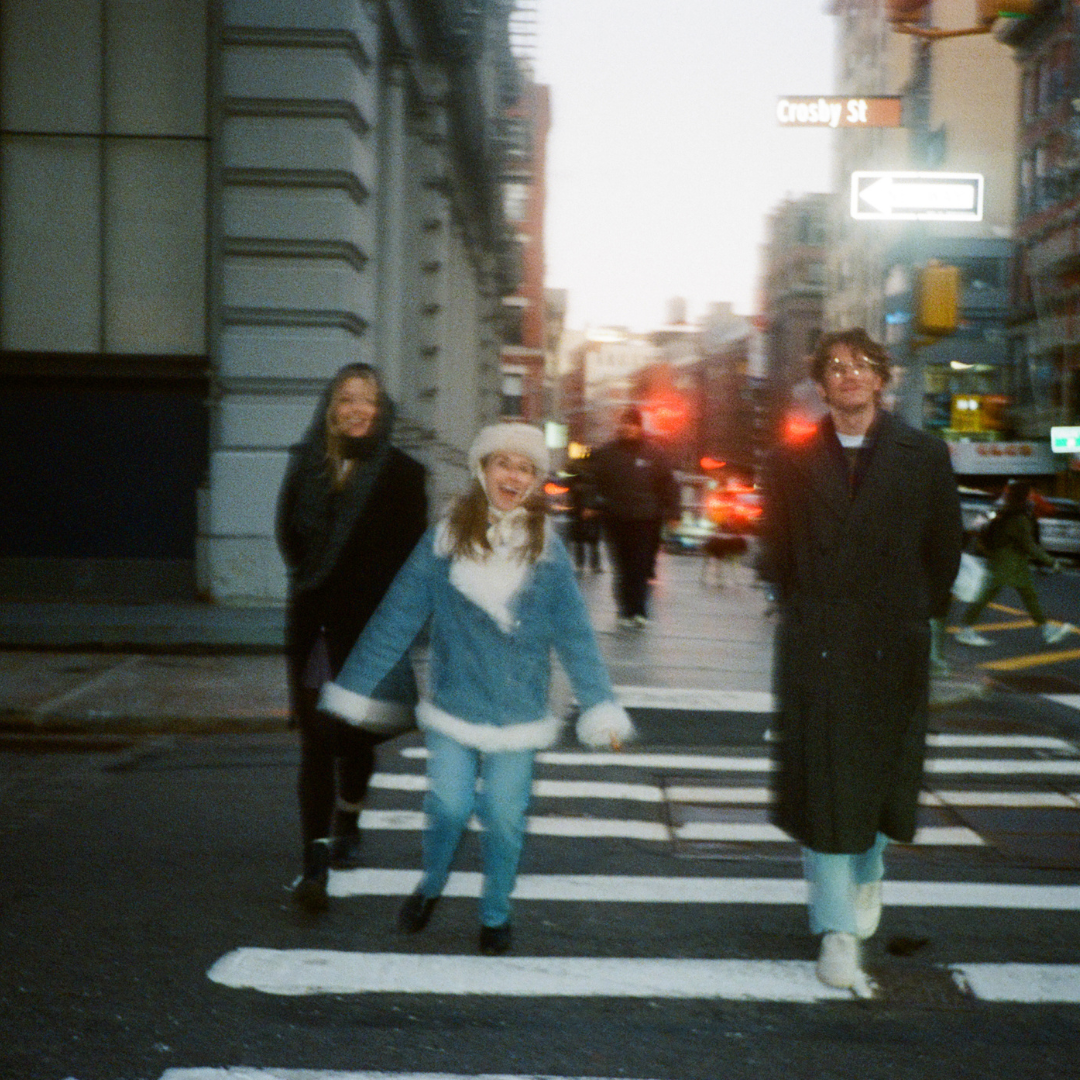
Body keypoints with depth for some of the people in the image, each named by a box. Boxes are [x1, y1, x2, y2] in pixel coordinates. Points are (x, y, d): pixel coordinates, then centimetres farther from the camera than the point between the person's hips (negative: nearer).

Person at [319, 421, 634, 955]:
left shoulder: (546, 549, -3)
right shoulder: (446, 538, -5)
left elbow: (574, 634, -1)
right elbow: (397, 615, -3)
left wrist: (601, 707, -6)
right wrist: (353, 689, -1)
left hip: (516, 711, 1)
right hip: (453, 703, -1)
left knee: (504, 817, 7)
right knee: (448, 805, -2)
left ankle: (496, 914, 30)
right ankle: (430, 886, 29)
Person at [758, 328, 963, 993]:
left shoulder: (925, 456, 2)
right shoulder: (792, 461, 4)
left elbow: (945, 547, 7)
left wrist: (914, 613, 7)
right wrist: (803, 610, 9)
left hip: (893, 646, 1)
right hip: (816, 646, 0)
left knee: (881, 772, 11)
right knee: (822, 782, -2)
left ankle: (869, 871, 44)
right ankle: (838, 931, 5)